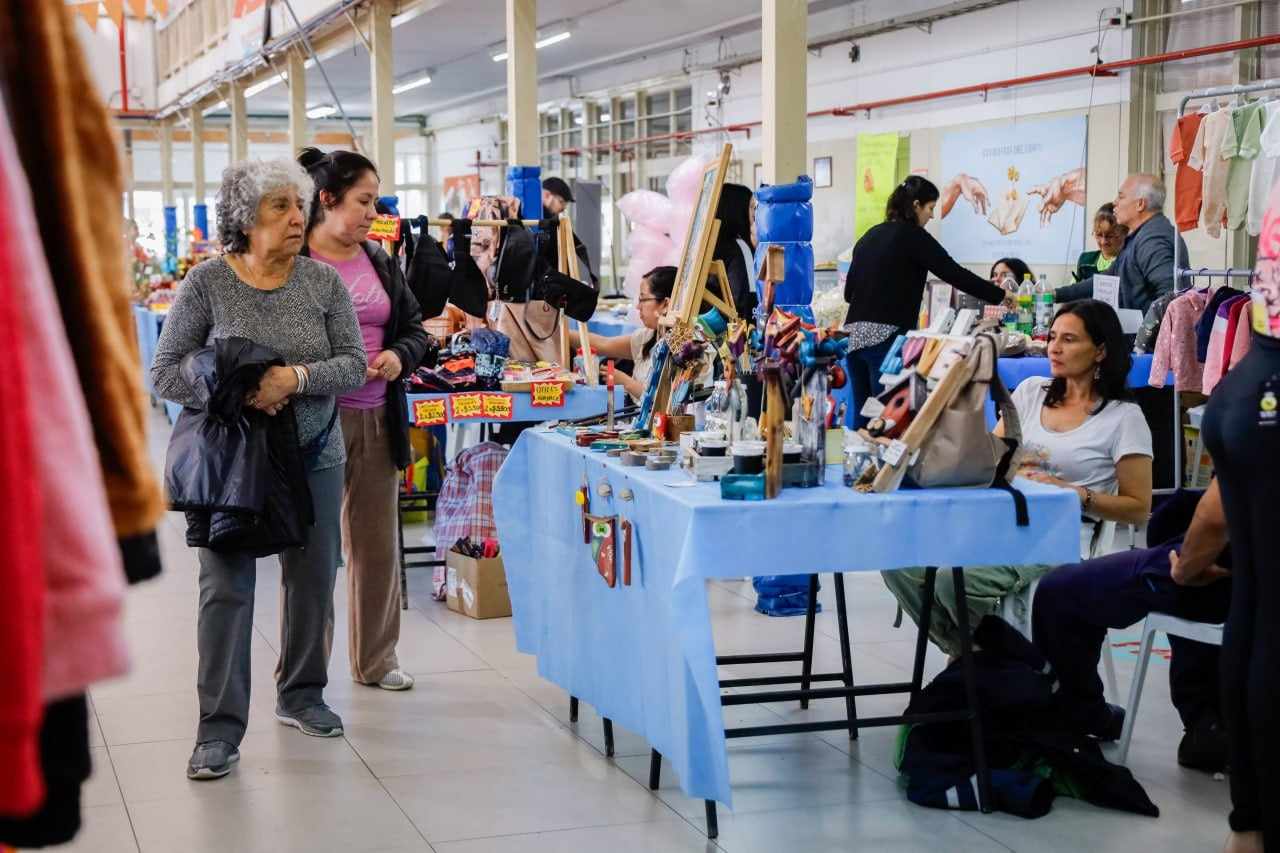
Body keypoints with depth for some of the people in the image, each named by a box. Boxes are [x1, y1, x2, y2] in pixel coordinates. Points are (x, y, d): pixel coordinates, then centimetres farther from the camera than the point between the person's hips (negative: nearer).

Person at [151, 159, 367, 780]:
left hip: (314, 456, 3)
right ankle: (220, 728, 3)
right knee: (227, 586, -3)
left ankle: (301, 695, 32)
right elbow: (165, 372, -7)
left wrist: (296, 378, -23)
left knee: (313, 579, 12)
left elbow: (352, 366, -5)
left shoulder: (324, 281, -2)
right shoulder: (207, 283, -8)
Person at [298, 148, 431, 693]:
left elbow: (415, 326, 19)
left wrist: (401, 356, -2)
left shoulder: (380, 262, 11)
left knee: (377, 545, 14)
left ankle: (375, 659, 28)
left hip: (378, 420, 6)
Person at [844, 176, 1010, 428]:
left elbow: (849, 292, 18)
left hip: (854, 334, 7)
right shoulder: (912, 236, -3)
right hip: (886, 337, -7)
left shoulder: (870, 236, 16)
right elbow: (955, 274, -5)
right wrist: (1000, 296, 4)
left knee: (862, 417, 10)